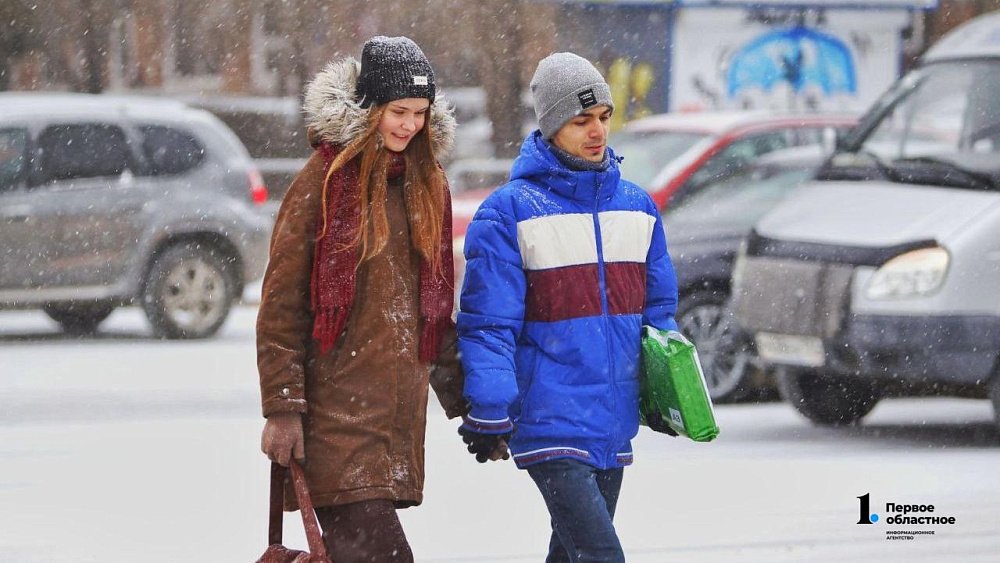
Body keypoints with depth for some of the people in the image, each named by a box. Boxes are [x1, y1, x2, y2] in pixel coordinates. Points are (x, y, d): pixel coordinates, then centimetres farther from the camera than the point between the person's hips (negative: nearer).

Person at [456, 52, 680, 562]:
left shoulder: (637, 207, 11)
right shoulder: (510, 212, -8)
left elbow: (658, 306, 19)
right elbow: (488, 322, -9)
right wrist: (488, 414, -13)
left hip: (613, 424, 6)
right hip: (550, 424, -6)